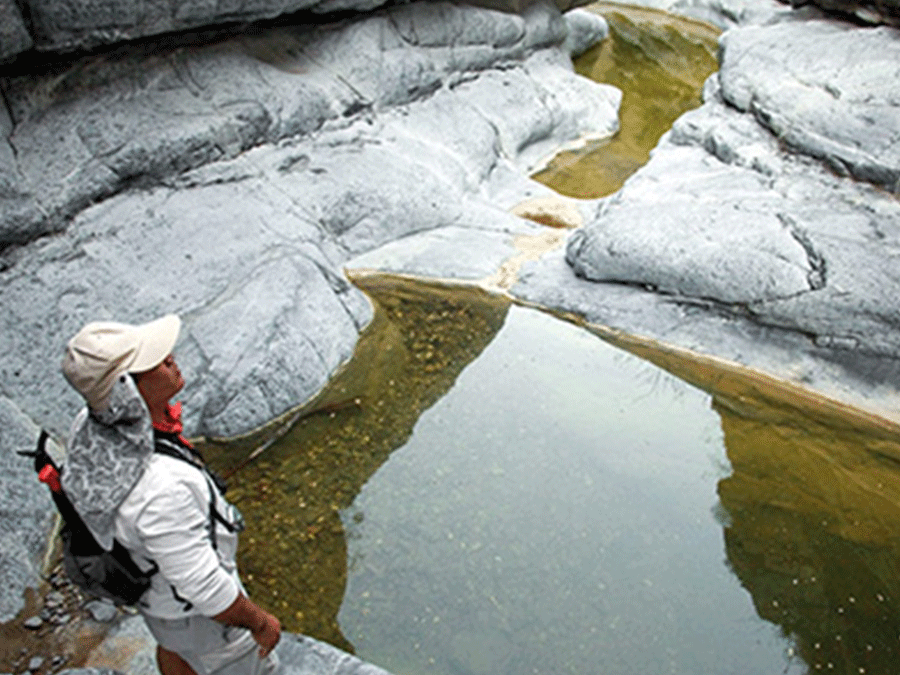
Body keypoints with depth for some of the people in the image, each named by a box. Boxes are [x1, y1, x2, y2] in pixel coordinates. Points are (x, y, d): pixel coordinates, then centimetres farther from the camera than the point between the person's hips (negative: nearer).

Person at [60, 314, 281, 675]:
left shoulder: (89, 427, -22)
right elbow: (204, 588, -34)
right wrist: (259, 621, -17)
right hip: (192, 609, -7)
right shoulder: (160, 489, -47)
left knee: (175, 646, 36)